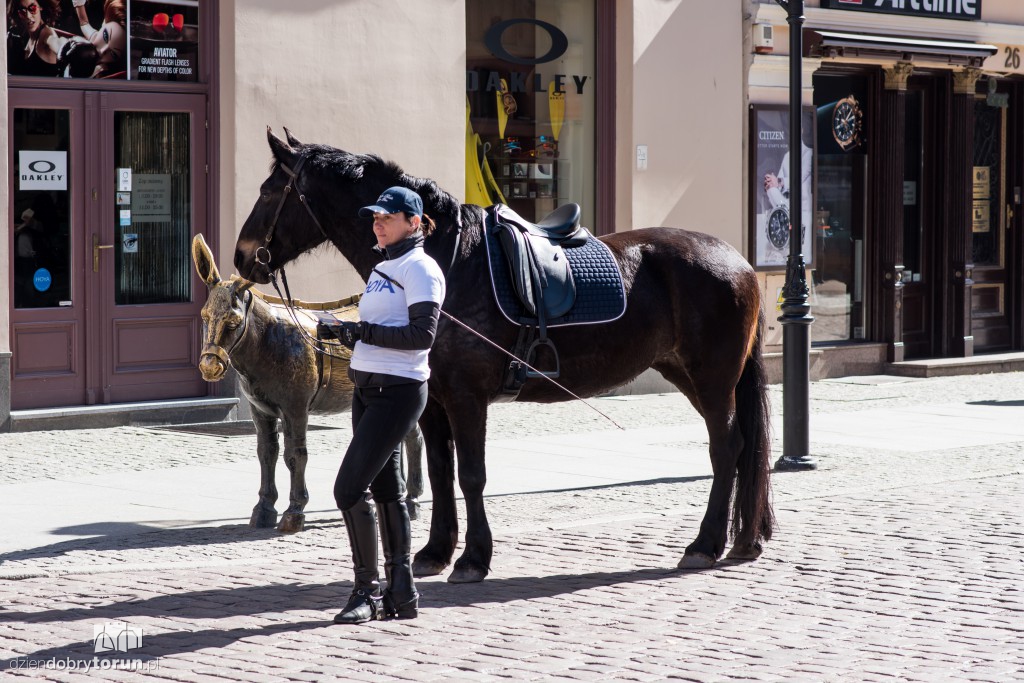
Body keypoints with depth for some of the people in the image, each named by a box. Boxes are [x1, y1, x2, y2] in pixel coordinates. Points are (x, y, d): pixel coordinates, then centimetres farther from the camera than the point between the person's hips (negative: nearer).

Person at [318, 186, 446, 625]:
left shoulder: (420, 269, -9)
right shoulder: (381, 269, 18)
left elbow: (422, 333, -20)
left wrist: (364, 330, -22)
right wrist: (343, 333, 3)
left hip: (397, 391, -9)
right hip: (367, 389, 9)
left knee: (349, 489, -13)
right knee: (386, 490, 11)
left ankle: (367, 592, -4)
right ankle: (401, 594, 17)